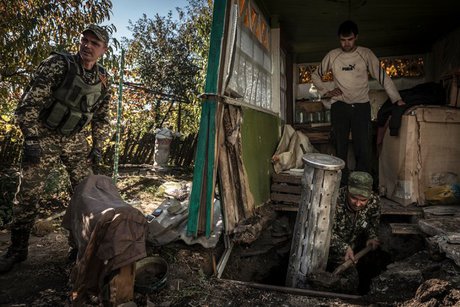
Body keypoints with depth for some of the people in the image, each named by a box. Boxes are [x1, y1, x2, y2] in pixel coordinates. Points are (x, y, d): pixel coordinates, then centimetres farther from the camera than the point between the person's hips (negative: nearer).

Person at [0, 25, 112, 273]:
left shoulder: (103, 80, 1)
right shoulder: (57, 64, -14)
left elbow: (102, 116, 10)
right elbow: (29, 102, -15)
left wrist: (97, 147, 5)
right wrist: (32, 139, -18)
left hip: (76, 140, 4)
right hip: (44, 137, -4)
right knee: (28, 195, -1)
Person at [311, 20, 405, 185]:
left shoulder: (366, 54, 1)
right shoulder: (332, 55, 4)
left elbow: (382, 76, -1)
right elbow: (316, 75, 16)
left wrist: (397, 99, -9)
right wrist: (326, 91, 2)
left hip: (361, 106, -1)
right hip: (339, 106, 1)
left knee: (363, 148, -6)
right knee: (340, 147, 1)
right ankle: (342, 184, 9)